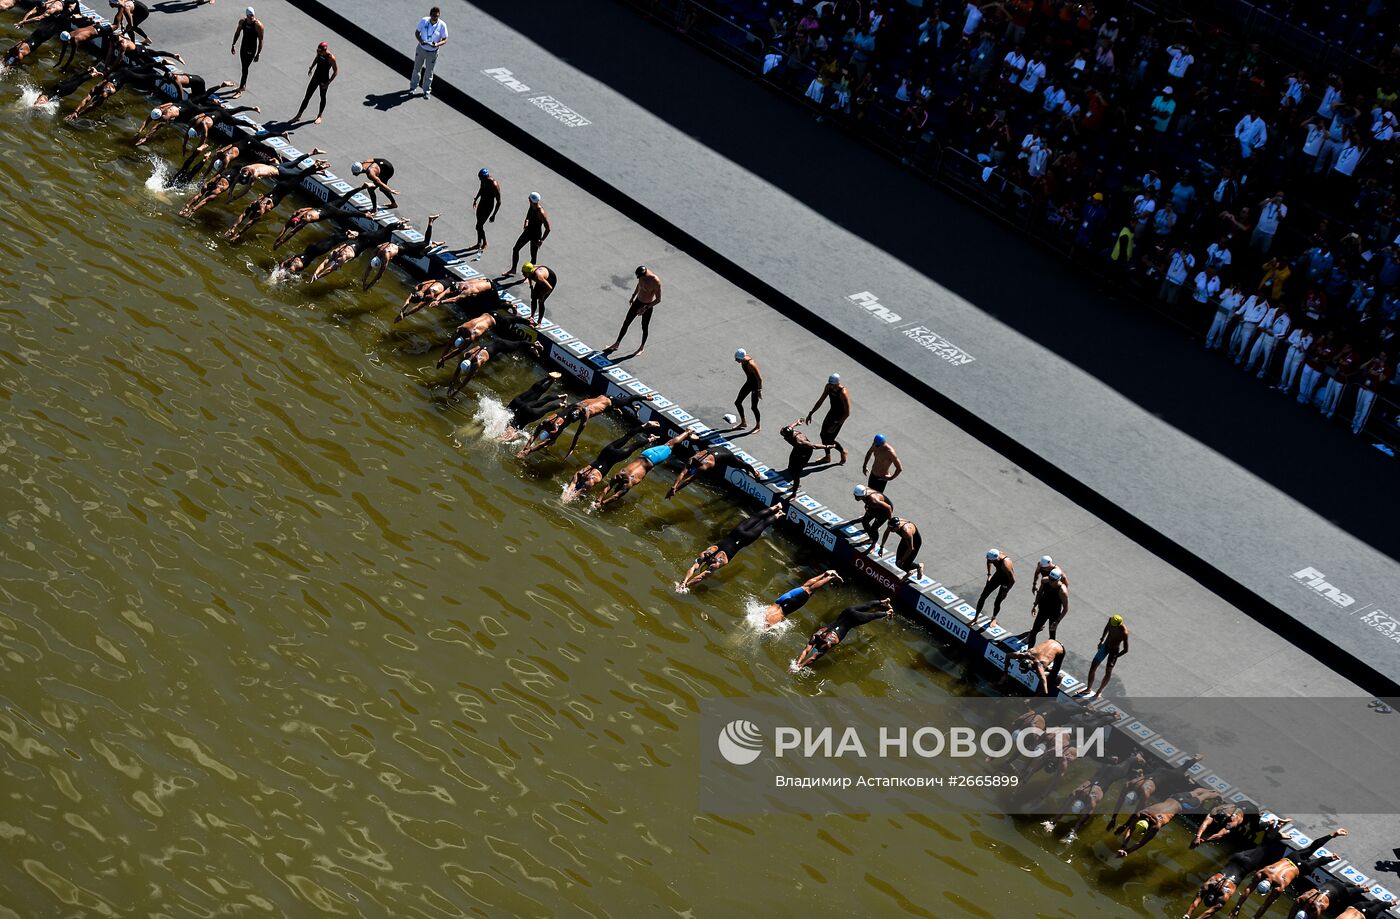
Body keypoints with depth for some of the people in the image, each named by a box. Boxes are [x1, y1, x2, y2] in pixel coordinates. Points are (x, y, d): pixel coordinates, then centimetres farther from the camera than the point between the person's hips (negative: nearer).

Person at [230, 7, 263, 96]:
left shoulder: (258, 25, -22)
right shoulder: (242, 21, -5)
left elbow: (260, 40, -17)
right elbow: (237, 33, 10)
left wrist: (258, 54, -16)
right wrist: (233, 45, 11)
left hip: (251, 49, -6)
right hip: (243, 46, 6)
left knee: (245, 69, -3)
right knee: (244, 67, 17)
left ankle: (240, 91, 4)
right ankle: (243, 86, 34)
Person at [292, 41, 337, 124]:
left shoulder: (331, 58, -26)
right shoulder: (319, 53, -10)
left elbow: (336, 71, -19)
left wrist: (328, 83, -20)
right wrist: (311, 68, 16)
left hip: (324, 80, -5)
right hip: (315, 77, 5)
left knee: (322, 97, 14)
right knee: (307, 96, 8)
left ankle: (319, 116, 34)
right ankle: (299, 115, 16)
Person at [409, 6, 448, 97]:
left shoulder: (442, 25, -19)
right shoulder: (423, 21, -16)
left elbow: (445, 40, -11)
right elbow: (417, 32, -4)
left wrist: (437, 44, -32)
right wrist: (420, 41, -24)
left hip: (432, 52, -2)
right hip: (421, 49, 2)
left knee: (429, 72, 12)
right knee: (417, 69, 19)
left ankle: (426, 91, 31)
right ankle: (413, 87, 40)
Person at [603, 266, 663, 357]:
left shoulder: (656, 281, -33)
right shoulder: (642, 275, -14)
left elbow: (658, 299, -25)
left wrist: (645, 308, -28)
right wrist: (633, 296, 18)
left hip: (647, 306, -6)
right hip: (637, 301, 6)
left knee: (644, 327, 12)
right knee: (626, 322, 13)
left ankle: (642, 347, 37)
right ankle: (617, 344, 27)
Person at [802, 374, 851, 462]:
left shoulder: (843, 393, -33)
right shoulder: (828, 387, -13)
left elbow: (847, 413, -28)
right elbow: (820, 401, 1)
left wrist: (836, 425, -30)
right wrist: (810, 414, -2)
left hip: (840, 416, -7)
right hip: (832, 412, 7)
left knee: (829, 440, -5)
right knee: (823, 435, 14)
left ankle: (843, 451, 25)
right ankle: (827, 457, 36)